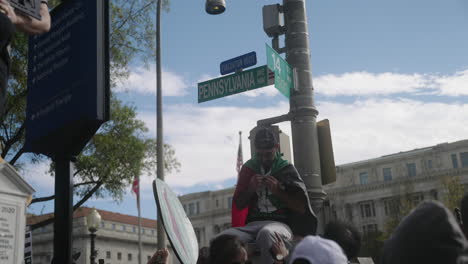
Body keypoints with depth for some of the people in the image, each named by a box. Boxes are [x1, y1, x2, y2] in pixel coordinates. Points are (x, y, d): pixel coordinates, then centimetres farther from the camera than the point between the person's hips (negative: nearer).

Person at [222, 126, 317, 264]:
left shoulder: (287, 169, 7)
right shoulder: (248, 168, 14)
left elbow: (302, 208, 3)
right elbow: (238, 205, 14)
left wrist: (278, 191, -8)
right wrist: (251, 189, -4)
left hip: (280, 224, -3)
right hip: (253, 225, 3)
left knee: (266, 233, -40)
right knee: (224, 236, -29)